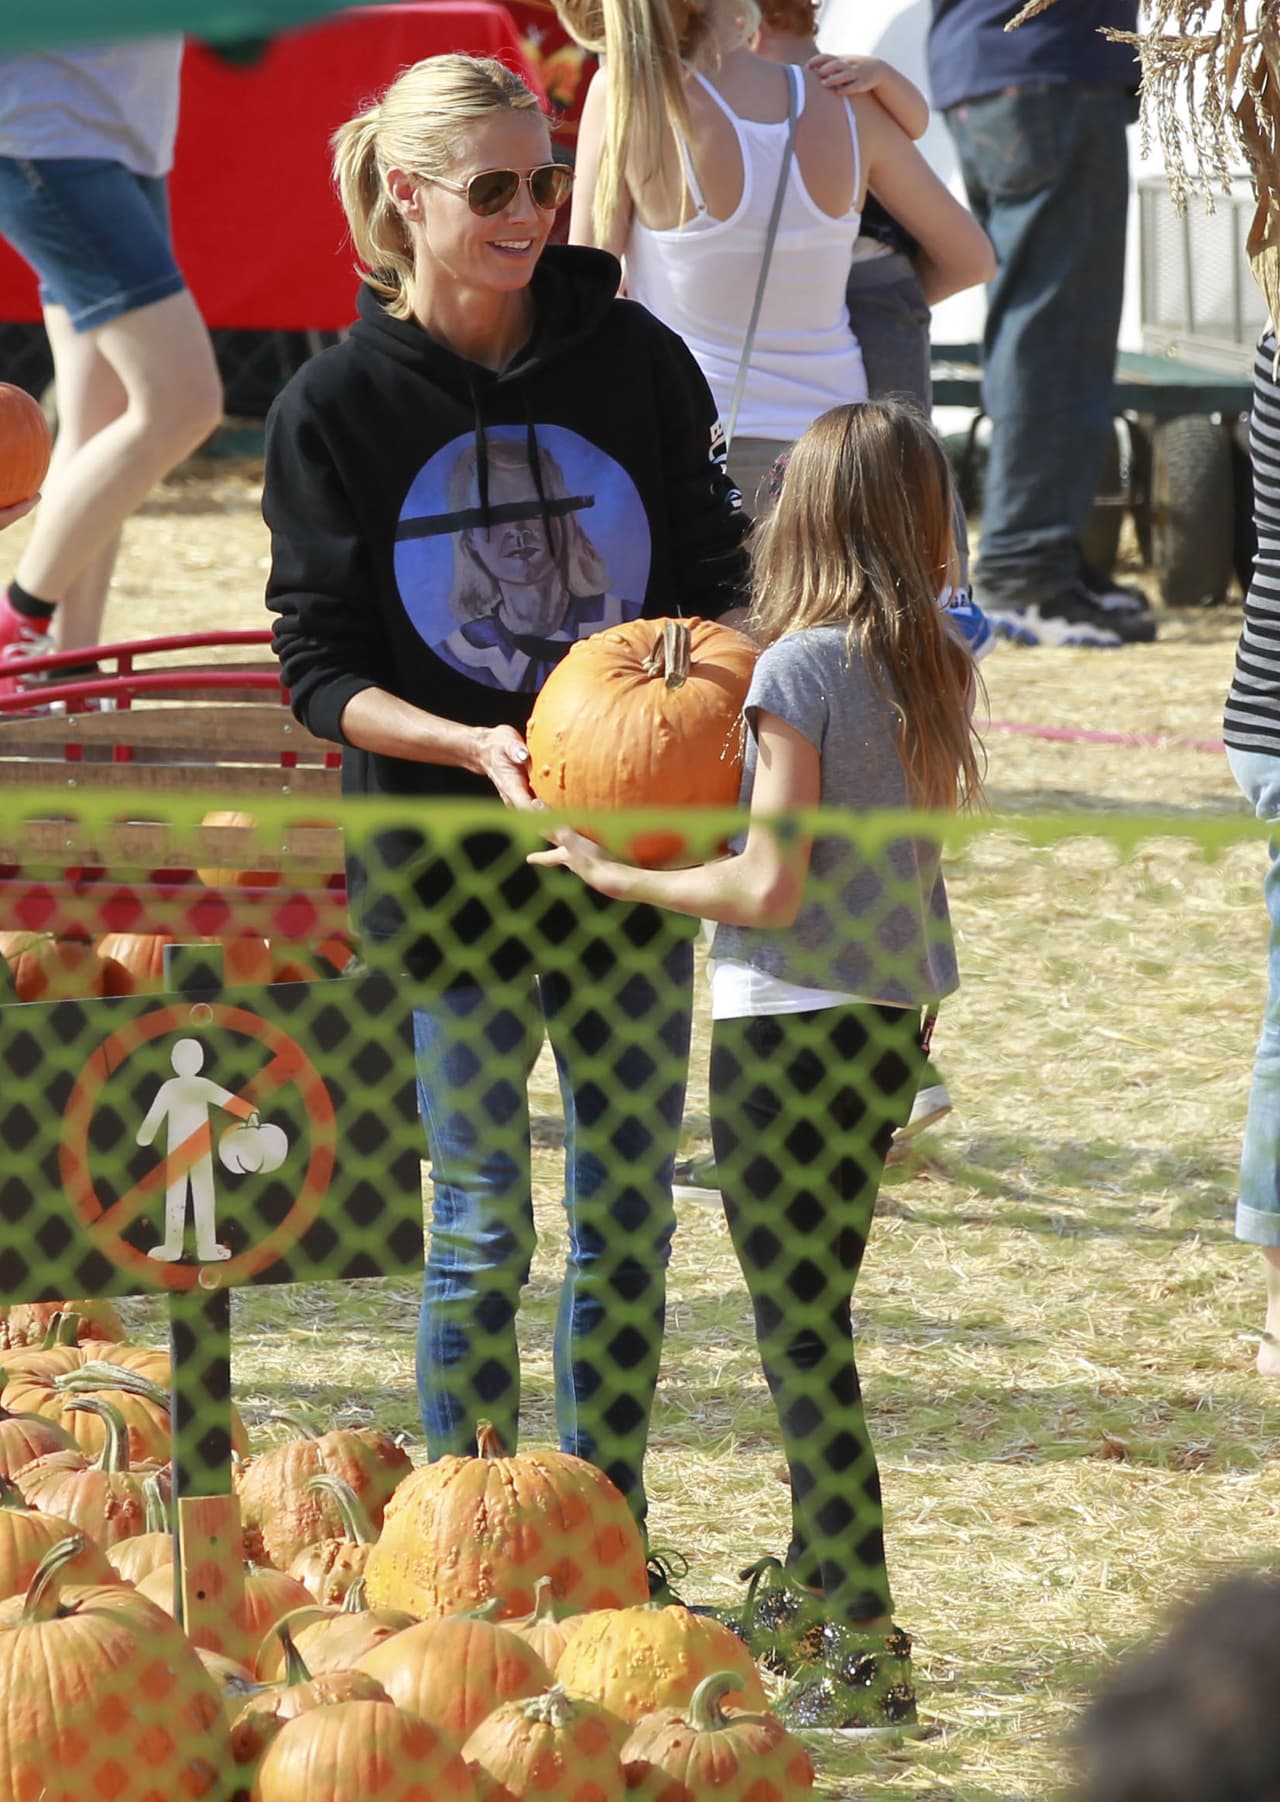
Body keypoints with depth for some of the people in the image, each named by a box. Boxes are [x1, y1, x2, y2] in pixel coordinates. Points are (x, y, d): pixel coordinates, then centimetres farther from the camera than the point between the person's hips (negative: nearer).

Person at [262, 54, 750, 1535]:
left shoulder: (632, 359, 0)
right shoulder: (337, 404, -6)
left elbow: (712, 571, 8)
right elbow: (319, 665, -6)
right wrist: (472, 745, -22)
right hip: (445, 863, -3)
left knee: (627, 1213, 8)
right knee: (484, 1228, 2)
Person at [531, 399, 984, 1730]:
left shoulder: (799, 670, -15)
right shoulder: (930, 666, 5)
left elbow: (769, 887, -18)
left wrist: (619, 875, -5)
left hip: (791, 1021, -8)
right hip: (896, 1012, 8)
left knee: (799, 1335, -5)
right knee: (817, 1314, 22)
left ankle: (862, 1654, -9)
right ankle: (814, 1595, 34)